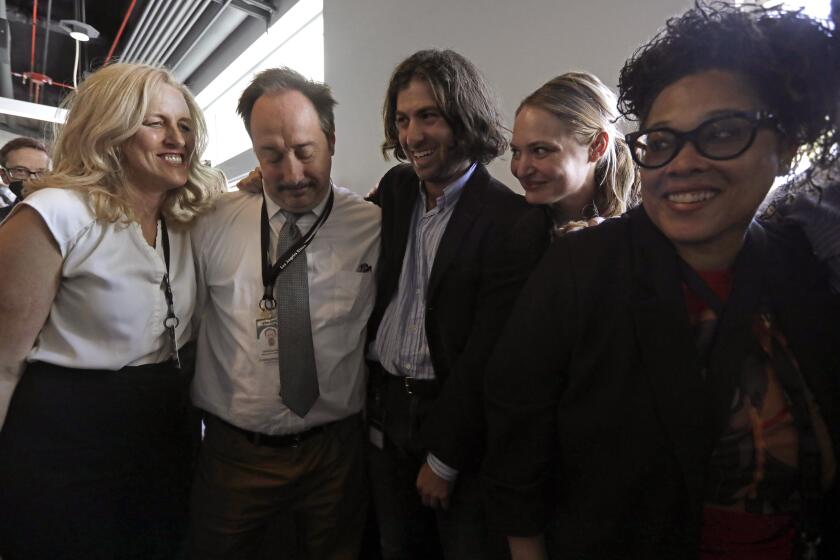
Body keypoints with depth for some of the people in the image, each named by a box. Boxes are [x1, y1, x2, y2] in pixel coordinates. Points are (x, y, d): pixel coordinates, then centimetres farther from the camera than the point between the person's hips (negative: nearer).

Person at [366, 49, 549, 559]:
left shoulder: (515, 221, -17)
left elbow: (488, 355, -17)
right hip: (385, 411, 6)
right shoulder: (395, 190, 3)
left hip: (458, 418, -5)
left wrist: (444, 457, -11)